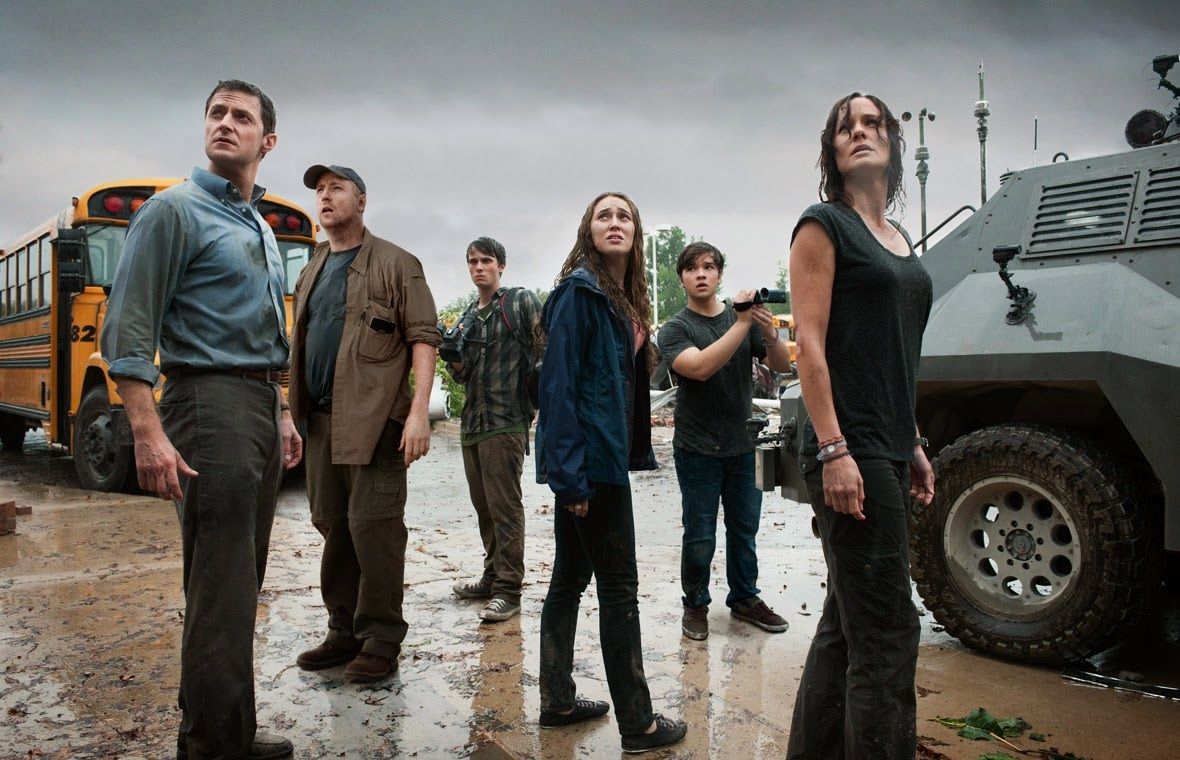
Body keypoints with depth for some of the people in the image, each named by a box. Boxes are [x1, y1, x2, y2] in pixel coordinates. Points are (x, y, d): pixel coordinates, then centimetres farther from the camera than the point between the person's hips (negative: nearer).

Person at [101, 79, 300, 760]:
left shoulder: (262, 229, 19)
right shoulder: (175, 210, -4)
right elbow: (128, 328, -12)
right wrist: (148, 432, -20)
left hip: (263, 407, 8)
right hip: (209, 399, -8)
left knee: (244, 580, 12)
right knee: (220, 584, -6)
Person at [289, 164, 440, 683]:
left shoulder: (395, 264, 0)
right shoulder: (312, 271, 19)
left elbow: (423, 338, -7)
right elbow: (301, 345, 22)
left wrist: (419, 410, -18)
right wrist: (294, 413, 15)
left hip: (374, 418, -7)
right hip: (321, 420, 7)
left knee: (373, 526, -5)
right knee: (331, 525, 12)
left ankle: (381, 640, 6)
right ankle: (344, 631, 24)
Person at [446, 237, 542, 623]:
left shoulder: (521, 301, -2)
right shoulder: (467, 317, 18)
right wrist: (454, 361, -1)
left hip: (506, 421, -7)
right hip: (472, 423, 7)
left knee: (504, 507, -6)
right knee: (483, 506, 14)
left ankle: (508, 590, 1)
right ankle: (493, 577, 26)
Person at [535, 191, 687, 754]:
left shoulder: (625, 300, 16)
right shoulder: (579, 290, -11)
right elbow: (558, 382, -17)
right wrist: (570, 473, -22)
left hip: (604, 456, 9)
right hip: (589, 458, -9)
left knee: (570, 579, 14)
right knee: (619, 585, -2)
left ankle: (557, 701, 26)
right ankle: (637, 723, 10)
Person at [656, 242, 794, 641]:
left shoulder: (744, 315, 4)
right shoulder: (675, 328, -5)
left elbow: (782, 365, -1)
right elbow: (700, 367, -24)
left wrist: (769, 333, -21)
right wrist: (742, 324, -26)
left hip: (743, 445, 3)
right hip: (698, 448, -3)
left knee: (744, 529, 12)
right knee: (700, 537, 2)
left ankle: (745, 598, 28)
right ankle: (696, 604, 19)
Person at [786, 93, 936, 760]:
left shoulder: (901, 240, 19)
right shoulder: (825, 225, -4)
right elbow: (810, 342, -12)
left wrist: (914, 446, 19)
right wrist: (833, 449, -20)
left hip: (888, 454, 8)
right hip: (849, 452, -8)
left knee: (846, 624, 14)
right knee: (887, 631, -7)